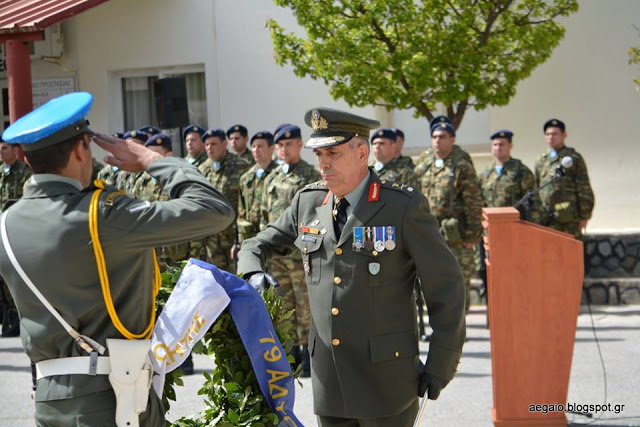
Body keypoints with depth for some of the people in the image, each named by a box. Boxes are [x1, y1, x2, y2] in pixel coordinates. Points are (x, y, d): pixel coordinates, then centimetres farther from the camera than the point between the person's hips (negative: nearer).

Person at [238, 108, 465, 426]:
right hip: (328, 381, 5)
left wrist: (440, 366, -5)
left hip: (385, 379, -5)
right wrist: (252, 274, -5)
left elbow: (446, 286, -4)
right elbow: (260, 245, 19)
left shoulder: (404, 207, -8)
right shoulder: (307, 202, 6)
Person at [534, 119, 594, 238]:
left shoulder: (574, 158, 0)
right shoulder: (541, 161, 15)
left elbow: (585, 190, -3)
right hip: (547, 218, 4)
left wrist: (584, 216, -8)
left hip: (569, 219, -4)